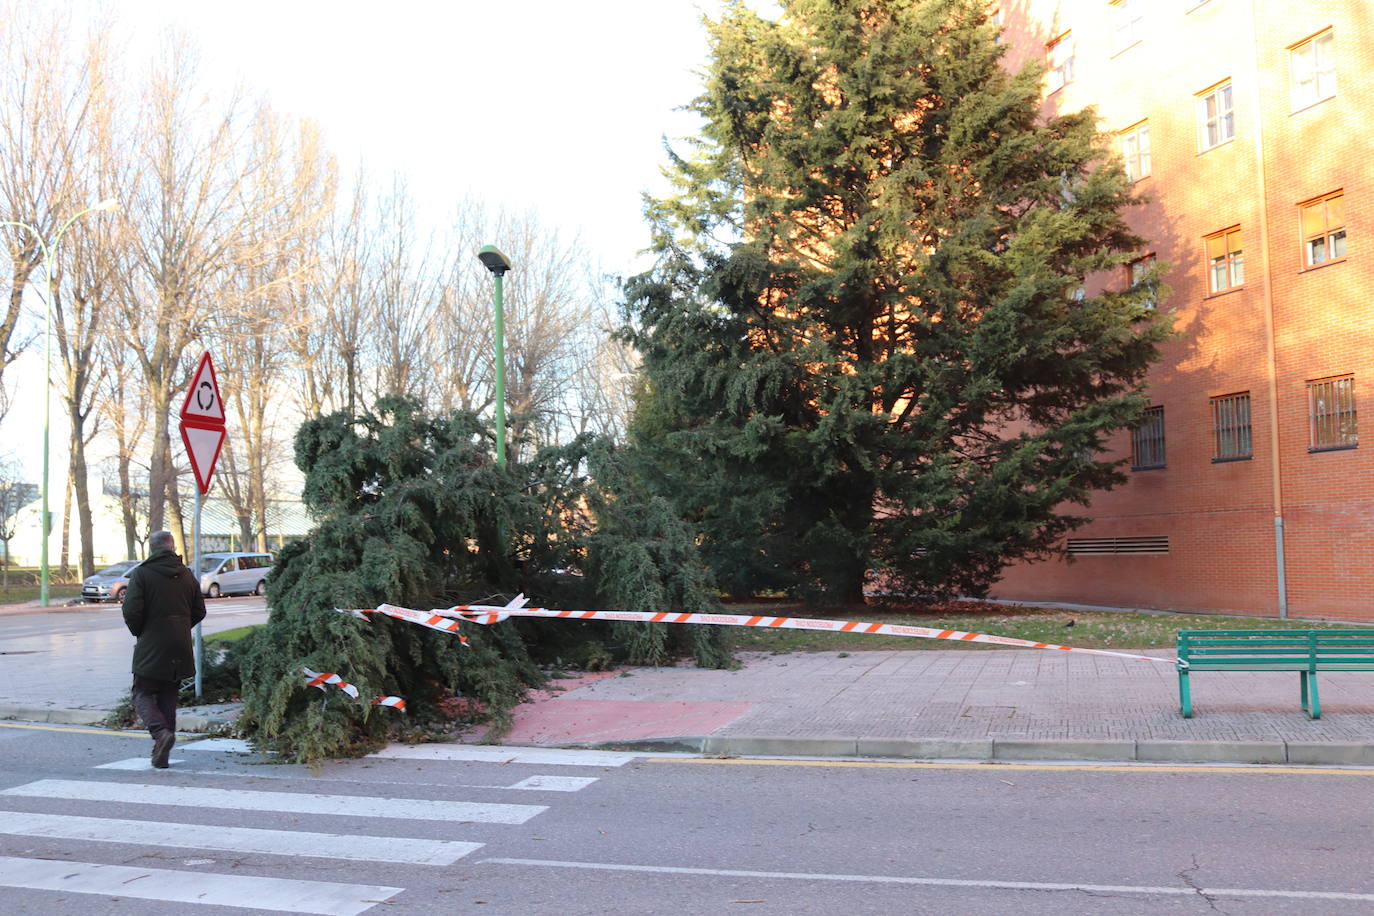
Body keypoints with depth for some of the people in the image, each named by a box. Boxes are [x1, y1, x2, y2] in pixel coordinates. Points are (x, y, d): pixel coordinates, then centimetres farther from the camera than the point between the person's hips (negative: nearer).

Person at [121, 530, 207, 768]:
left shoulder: (141, 573, -7)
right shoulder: (187, 575, 8)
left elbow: (131, 611, -14)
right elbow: (199, 611, 10)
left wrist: (138, 632, 5)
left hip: (151, 649, -4)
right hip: (180, 650, 5)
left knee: (142, 694, 7)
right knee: (168, 697, 12)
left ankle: (161, 732, -18)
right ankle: (161, 754, 12)